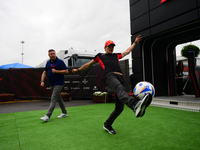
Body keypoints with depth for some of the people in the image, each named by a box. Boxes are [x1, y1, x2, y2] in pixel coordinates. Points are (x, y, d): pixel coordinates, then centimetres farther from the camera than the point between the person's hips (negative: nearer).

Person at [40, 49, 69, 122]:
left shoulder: (60, 62, -9)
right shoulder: (48, 63, 11)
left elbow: (66, 71, -13)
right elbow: (44, 72, 13)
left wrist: (56, 71, -19)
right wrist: (42, 81, 0)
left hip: (58, 84, -8)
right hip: (52, 84, 8)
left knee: (53, 99, -11)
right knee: (58, 98, 15)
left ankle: (47, 116, -11)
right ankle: (64, 113, 28)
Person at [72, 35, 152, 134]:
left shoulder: (116, 56, 36)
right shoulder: (100, 56, 28)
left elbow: (127, 51, 48)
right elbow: (89, 64, 38)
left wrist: (135, 42, 54)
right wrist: (78, 70, 47)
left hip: (120, 79, 5)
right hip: (110, 77, -5)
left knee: (119, 108, -4)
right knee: (119, 88, -42)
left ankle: (107, 125, 17)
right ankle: (135, 105, -72)